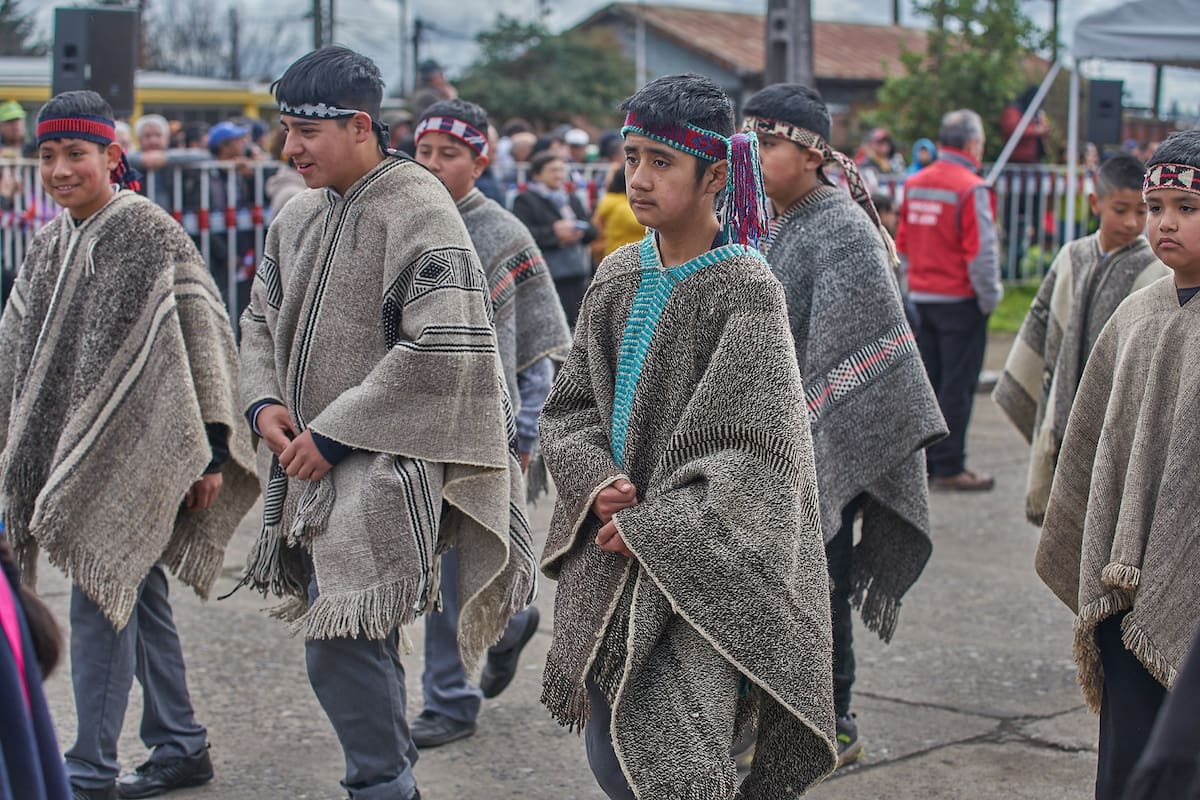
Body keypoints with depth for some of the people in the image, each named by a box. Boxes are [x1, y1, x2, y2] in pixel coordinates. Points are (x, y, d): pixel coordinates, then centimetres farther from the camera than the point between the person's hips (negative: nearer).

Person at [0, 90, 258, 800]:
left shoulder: (151, 233, -11)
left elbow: (205, 339, -12)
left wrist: (211, 450, -14)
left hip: (132, 449, -7)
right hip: (72, 449, 7)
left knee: (101, 597, -7)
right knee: (140, 597, 13)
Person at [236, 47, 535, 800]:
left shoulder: (419, 211, -14)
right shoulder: (299, 216, 10)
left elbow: (440, 349, -21)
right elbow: (262, 319, 21)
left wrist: (334, 432, -18)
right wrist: (264, 401, 1)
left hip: (385, 465, -8)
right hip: (312, 463, 8)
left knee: (341, 646, -13)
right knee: (360, 642, 17)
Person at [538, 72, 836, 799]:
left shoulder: (746, 290, -11)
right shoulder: (619, 277, 7)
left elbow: (758, 454, -15)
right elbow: (570, 406, 11)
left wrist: (653, 528, -14)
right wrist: (597, 480, -8)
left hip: (699, 569, -6)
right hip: (609, 551, 6)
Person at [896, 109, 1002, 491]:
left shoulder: (914, 184, 6)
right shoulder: (971, 189, -16)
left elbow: (903, 242, 13)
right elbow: (981, 251, -17)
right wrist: (990, 297, -7)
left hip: (922, 297, 7)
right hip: (960, 301, -7)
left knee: (926, 381, 14)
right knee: (957, 385, -1)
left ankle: (922, 461, 18)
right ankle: (948, 467, 1)